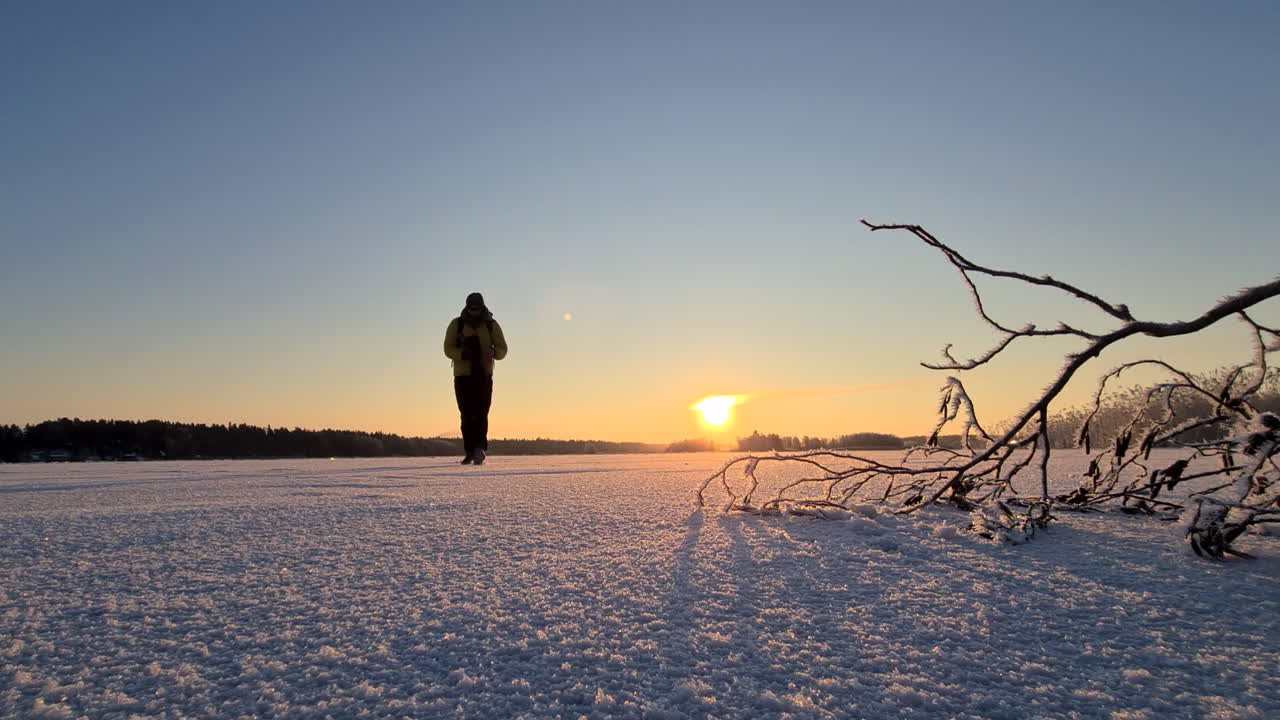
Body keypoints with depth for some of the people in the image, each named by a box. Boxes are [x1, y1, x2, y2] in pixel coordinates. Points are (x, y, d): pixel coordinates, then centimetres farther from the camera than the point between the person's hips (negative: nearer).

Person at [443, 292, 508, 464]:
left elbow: (502, 350, 1)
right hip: (463, 376, 0)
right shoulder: (456, 325, 2)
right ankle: (472, 452, 7)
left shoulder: (491, 325, 3)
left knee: (481, 414, -13)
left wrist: (493, 352, -23)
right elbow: (448, 349, -4)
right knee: (467, 415, 1)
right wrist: (462, 353, -24)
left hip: (484, 376, 0)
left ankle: (479, 449, -19)